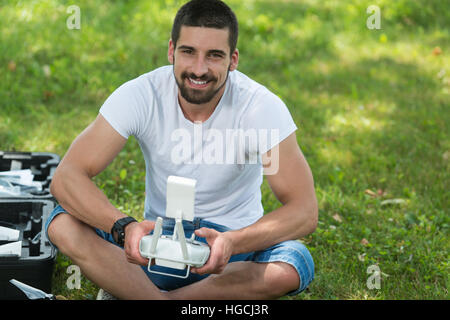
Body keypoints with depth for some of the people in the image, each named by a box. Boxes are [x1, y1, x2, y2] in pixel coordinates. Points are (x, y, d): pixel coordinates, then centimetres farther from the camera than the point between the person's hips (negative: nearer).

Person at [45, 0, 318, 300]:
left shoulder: (261, 106, -18)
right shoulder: (140, 96, -15)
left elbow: (305, 210, -23)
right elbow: (66, 177, -21)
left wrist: (232, 242, -41)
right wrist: (124, 227, -40)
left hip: (235, 245, 0)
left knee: (294, 266, -34)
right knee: (62, 224, -24)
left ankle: (128, 292, -21)